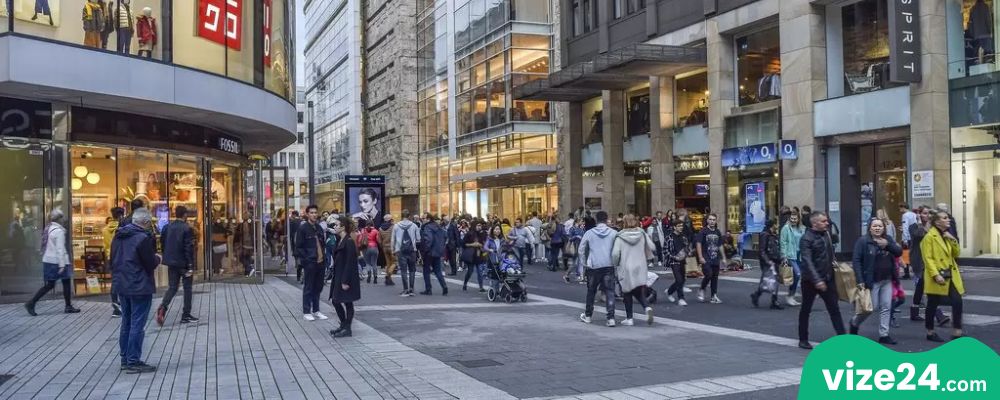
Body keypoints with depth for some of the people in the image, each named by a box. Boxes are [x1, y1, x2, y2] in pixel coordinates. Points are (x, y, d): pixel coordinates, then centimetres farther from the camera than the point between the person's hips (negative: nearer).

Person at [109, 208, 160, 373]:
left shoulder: (119, 236, 9)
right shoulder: (144, 238, -17)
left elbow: (113, 260, 14)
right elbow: (150, 264, -16)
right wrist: (157, 259, 3)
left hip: (122, 285, 8)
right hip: (139, 287, -8)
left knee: (126, 323, 17)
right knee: (137, 325, -3)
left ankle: (125, 359, 23)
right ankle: (133, 362, -1)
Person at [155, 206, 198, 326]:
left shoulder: (167, 227, 3)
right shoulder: (187, 229, -14)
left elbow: (162, 244, 9)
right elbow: (189, 248, -17)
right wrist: (191, 265, -15)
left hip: (171, 263, 5)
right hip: (184, 263, -5)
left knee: (172, 287, 12)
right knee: (187, 288, 8)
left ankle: (163, 307, -14)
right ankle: (186, 315, 10)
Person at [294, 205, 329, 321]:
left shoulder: (319, 228, 13)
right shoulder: (302, 228, -6)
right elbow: (299, 246, -8)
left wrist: (324, 256, 11)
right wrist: (304, 259, -14)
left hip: (321, 262, 6)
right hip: (309, 262, -6)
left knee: (318, 287, 12)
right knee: (308, 288, 1)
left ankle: (316, 310, 22)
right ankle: (306, 312, 9)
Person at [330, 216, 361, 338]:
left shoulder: (349, 242, -17)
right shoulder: (341, 241, 11)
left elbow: (349, 263, -20)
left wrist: (345, 281, -21)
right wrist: (338, 279, 16)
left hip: (346, 278, -10)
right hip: (339, 277, 10)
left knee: (347, 303, 1)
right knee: (336, 301, 14)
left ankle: (347, 329, 10)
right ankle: (343, 325, 28)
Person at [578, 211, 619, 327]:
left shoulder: (589, 233, 1)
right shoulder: (614, 233, 0)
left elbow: (581, 249, 5)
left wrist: (585, 263, 14)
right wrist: (615, 262, 11)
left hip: (593, 266, 1)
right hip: (609, 265, -1)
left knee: (591, 291, 15)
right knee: (610, 292, 0)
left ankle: (587, 315, 27)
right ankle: (611, 318, -9)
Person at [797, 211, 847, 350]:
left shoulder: (826, 234, 6)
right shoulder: (806, 238, -16)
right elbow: (807, 261, -25)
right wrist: (817, 280, -31)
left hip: (828, 279, 6)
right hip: (811, 280, -6)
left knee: (834, 309, 4)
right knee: (806, 310, 7)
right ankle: (803, 339, 18)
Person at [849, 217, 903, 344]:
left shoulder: (888, 239, 7)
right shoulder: (863, 241, -9)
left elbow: (899, 252, -3)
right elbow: (856, 261, -12)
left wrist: (887, 245, -20)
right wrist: (860, 280, -18)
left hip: (887, 280, 5)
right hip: (872, 280, -5)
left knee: (886, 307, 5)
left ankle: (884, 335, 13)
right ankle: (854, 322, 24)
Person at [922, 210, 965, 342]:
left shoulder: (947, 235, 14)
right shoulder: (929, 237, -10)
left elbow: (956, 254, 13)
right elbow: (928, 258, -15)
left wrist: (953, 240, -2)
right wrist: (935, 275, -23)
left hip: (951, 276, 7)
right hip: (937, 277, -7)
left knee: (958, 302, -2)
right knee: (932, 305, 4)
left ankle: (957, 333, 6)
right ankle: (930, 333, 16)